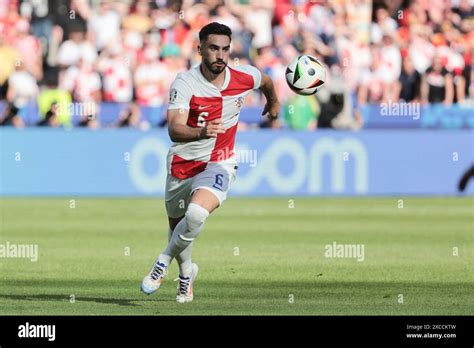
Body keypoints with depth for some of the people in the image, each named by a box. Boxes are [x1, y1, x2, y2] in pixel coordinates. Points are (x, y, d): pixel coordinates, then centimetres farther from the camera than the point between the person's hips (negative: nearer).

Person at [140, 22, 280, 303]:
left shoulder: (244, 77, -9)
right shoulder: (185, 83, -19)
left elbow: (266, 81, 18)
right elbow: (175, 130, -31)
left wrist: (273, 103, 37)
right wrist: (201, 132, -51)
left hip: (219, 163, -1)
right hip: (182, 164, 1)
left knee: (196, 214, -29)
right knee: (177, 225, 17)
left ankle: (165, 261, -5)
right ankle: (186, 271, 48)